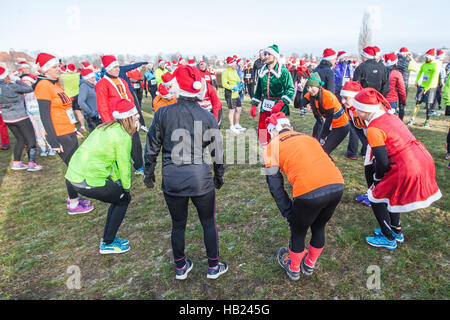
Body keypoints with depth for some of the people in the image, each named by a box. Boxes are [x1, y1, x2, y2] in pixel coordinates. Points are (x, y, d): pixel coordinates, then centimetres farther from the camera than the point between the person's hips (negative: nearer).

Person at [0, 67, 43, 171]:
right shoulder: (12, 87, -18)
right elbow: (29, 89, -9)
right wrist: (17, 81, 1)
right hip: (20, 117, -7)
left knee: (20, 139, 19)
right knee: (31, 139, 2)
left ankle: (16, 163, 19)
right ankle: (31, 163, -1)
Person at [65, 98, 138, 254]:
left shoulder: (106, 128, 13)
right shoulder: (123, 137, -15)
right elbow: (124, 166, -7)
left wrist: (118, 182, 18)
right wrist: (126, 187, 8)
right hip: (88, 182, -9)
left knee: (119, 197, 21)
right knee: (123, 199, 10)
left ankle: (108, 237, 33)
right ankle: (107, 244, 18)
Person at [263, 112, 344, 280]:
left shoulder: (272, 146, 12)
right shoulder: (308, 137, 28)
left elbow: (275, 186, 10)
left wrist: (288, 213, 17)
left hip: (309, 192, -5)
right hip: (337, 185, 6)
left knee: (298, 232, 21)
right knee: (319, 227, 29)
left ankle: (293, 269, 45)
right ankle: (310, 265, 51)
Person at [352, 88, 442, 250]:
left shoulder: (373, 129, -16)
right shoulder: (390, 116, 10)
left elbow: (382, 162, -18)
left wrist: (376, 179, 2)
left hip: (407, 169, -9)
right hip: (423, 159, 9)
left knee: (376, 197, 9)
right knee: (390, 192, 27)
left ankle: (388, 239, 23)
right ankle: (396, 231, 41)